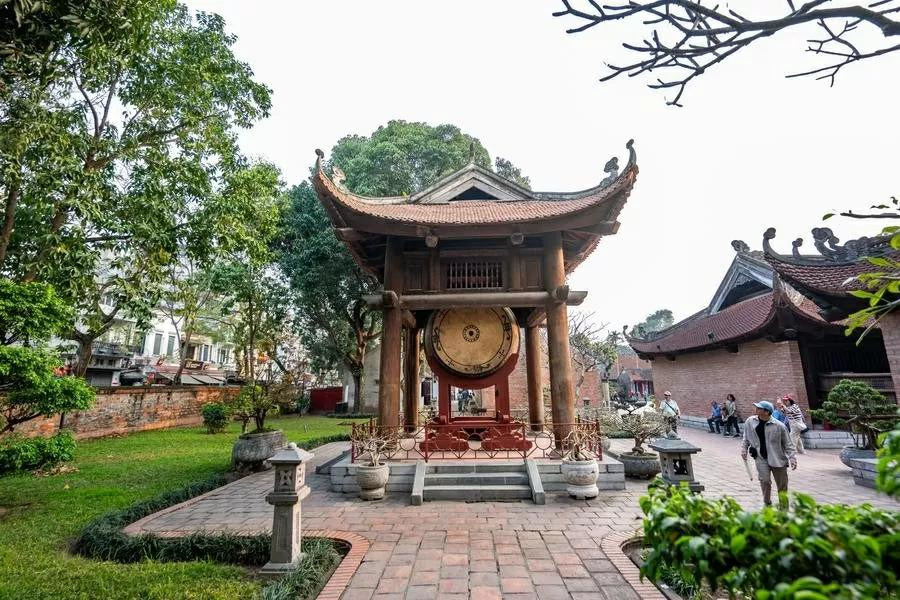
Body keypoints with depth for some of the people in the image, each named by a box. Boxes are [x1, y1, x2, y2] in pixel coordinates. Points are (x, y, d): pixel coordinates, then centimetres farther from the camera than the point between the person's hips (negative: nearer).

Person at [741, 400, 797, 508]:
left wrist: (792, 458, -8)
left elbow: (788, 444, -3)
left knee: (782, 485, 8)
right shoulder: (750, 422, -3)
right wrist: (744, 450, 7)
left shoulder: (779, 426, -12)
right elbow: (746, 439, 12)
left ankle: (784, 507, 26)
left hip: (778, 458, -1)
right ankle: (767, 504, 11)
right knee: (765, 480, -11)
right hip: (761, 458, 1)